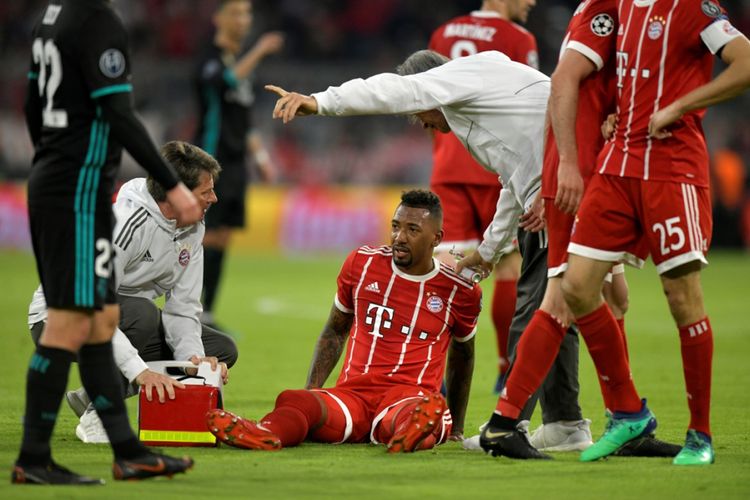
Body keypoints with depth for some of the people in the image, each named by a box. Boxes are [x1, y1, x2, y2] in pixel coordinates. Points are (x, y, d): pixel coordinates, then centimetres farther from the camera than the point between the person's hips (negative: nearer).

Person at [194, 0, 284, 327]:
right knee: (207, 238, -10)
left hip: (235, 165, 8)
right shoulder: (212, 61, -9)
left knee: (222, 240, 7)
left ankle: (206, 314, 11)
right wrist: (259, 52, -43)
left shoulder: (240, 62, 17)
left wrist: (260, 154, 23)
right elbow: (226, 80, -34)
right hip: (213, 162, -8)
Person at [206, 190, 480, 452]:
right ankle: (266, 434, -68)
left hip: (409, 396, -1)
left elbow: (463, 353, 25)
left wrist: (455, 425, 28)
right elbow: (334, 332, 23)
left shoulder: (459, 290, 7)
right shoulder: (363, 263, 11)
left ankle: (413, 433, -77)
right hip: (352, 392, 1)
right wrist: (311, 391, 9)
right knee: (293, 401, -35)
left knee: (431, 407, -43)